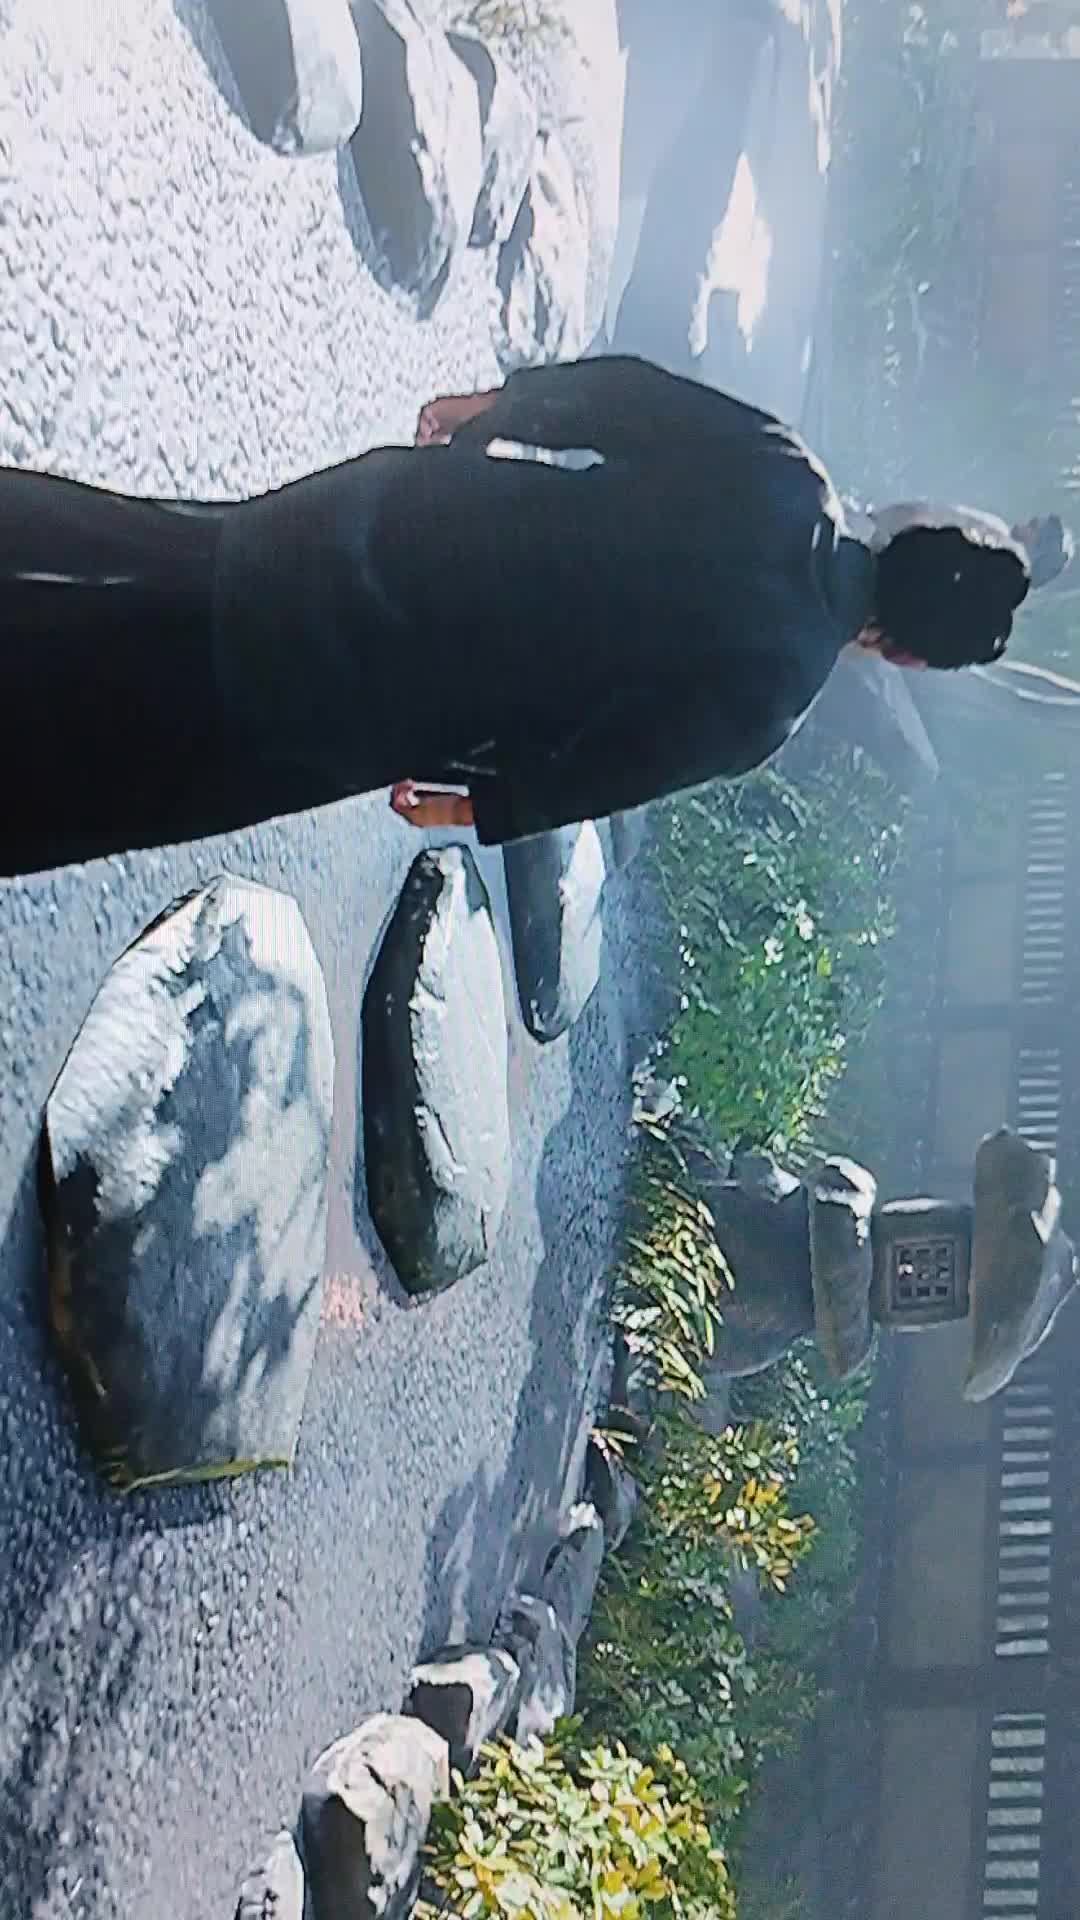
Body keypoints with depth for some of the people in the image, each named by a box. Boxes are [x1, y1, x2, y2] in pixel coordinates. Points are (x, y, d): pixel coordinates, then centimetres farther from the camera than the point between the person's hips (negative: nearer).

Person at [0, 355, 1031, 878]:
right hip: (338, 688, -5)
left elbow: (624, 389, 8)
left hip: (372, 504, 5)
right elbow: (587, 774, -4)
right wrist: (474, 806, 15)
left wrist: (498, 402, 26)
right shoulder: (761, 696, -12)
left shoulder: (774, 464, 1)